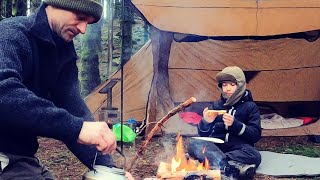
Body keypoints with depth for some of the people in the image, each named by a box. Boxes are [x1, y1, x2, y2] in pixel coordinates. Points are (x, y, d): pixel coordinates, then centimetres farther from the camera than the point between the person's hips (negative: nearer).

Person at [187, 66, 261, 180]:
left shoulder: (250, 106, 6)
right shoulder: (216, 105, 13)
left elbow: (256, 135, -3)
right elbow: (203, 135, 9)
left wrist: (235, 124, -18)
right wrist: (206, 122, -13)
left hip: (238, 147, -2)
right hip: (215, 146, 2)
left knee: (254, 156, -34)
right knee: (194, 144, -29)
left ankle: (213, 160, -33)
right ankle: (235, 168, -40)